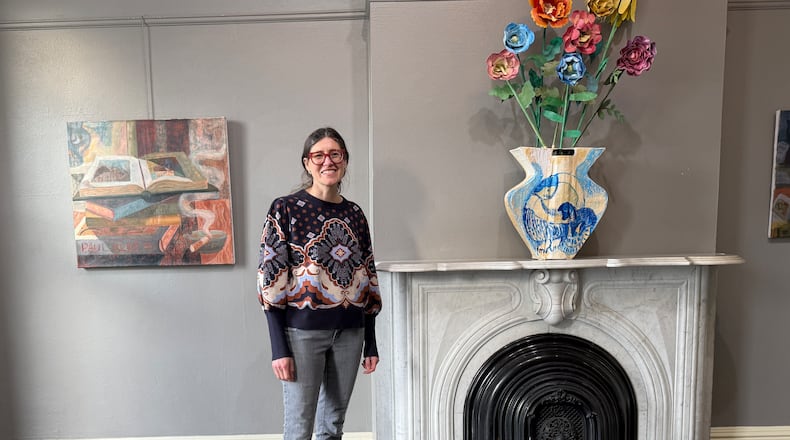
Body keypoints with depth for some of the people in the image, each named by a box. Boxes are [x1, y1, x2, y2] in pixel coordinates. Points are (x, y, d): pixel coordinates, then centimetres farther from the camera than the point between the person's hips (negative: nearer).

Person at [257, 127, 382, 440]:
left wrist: (370, 343, 9)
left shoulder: (354, 214, 8)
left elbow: (367, 280, 10)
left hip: (349, 332, 4)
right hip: (302, 331, -4)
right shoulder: (285, 209, -5)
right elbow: (271, 279, -9)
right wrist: (279, 348, -14)